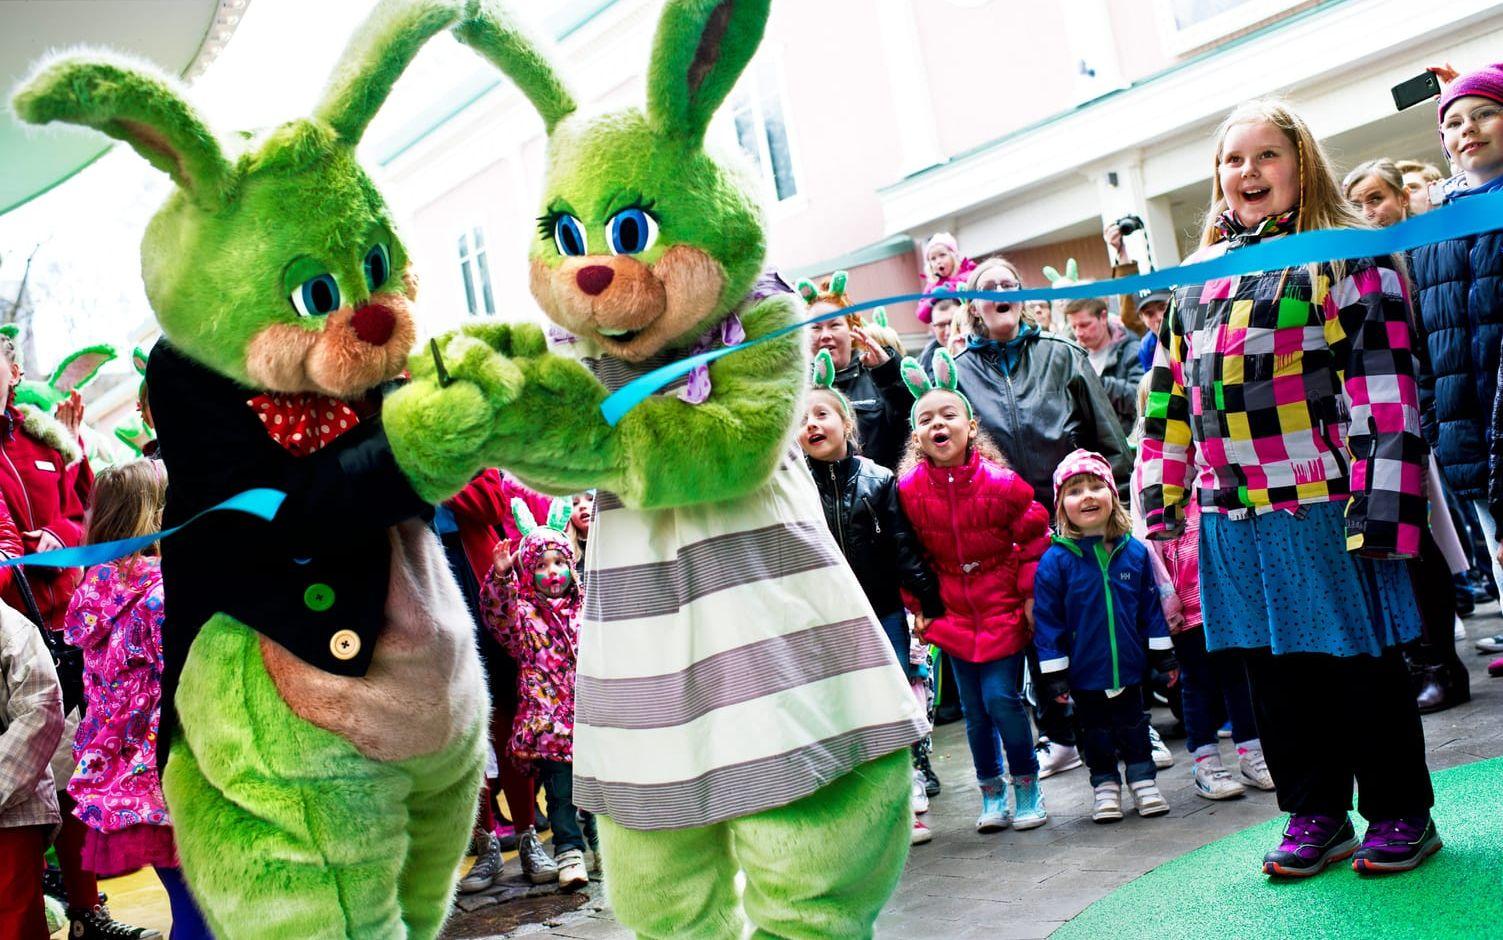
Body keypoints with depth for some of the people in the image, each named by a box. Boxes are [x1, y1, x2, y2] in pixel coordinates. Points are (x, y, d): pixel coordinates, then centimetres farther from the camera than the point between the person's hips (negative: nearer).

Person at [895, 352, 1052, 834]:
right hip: (952, 613, 3)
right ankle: (991, 793, 22)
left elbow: (1033, 537, -2)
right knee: (974, 709, 7)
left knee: (1001, 699, -8)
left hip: (1002, 608, -2)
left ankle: (1027, 786, 13)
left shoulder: (1000, 482, -13)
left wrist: (1031, 594, -2)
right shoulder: (908, 490, -8)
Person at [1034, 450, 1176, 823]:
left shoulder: (1134, 551, -4)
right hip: (1085, 672, -2)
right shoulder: (1055, 561, -14)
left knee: (1133, 725, 17)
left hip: (1128, 667, 2)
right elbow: (1047, 620, -10)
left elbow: (1151, 606, 5)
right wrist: (1054, 675, -10)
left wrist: (1163, 655, 8)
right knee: (1096, 732, 13)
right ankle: (1105, 786, 29)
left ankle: (1143, 781, 32)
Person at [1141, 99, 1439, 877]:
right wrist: (1162, 500, 13)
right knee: (1274, 667, 12)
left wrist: (1379, 505, -18)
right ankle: (1314, 815, 26)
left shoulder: (1346, 259, -3)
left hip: (1323, 507, -5)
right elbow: (1171, 398, 17)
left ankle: (1401, 812, 21)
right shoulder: (1199, 279, 16)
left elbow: (1385, 387, -10)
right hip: (1234, 519, 6)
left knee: (1359, 662, 3)